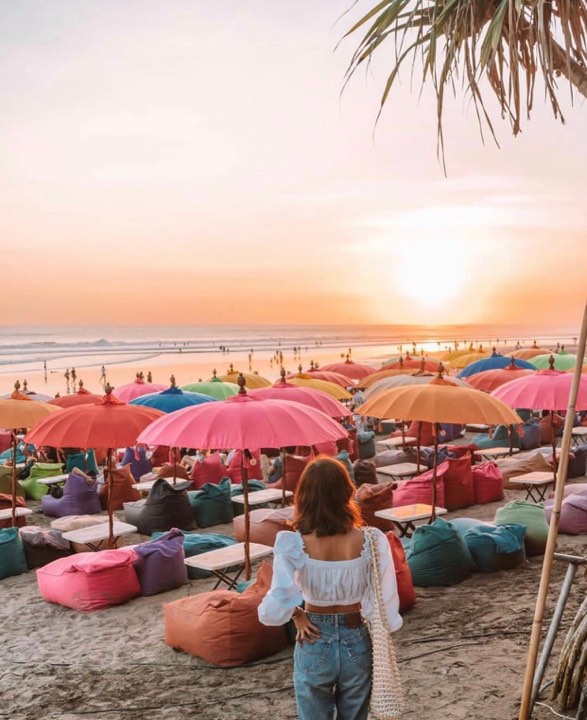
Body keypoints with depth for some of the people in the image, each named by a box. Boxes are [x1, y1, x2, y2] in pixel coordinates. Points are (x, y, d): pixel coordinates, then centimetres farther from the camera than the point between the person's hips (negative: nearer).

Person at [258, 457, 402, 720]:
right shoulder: (371, 541, -17)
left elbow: (274, 611, -26)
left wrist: (298, 615, -5)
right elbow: (386, 605, -12)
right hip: (358, 644, 1)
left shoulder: (293, 545, -20)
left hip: (314, 647, -1)